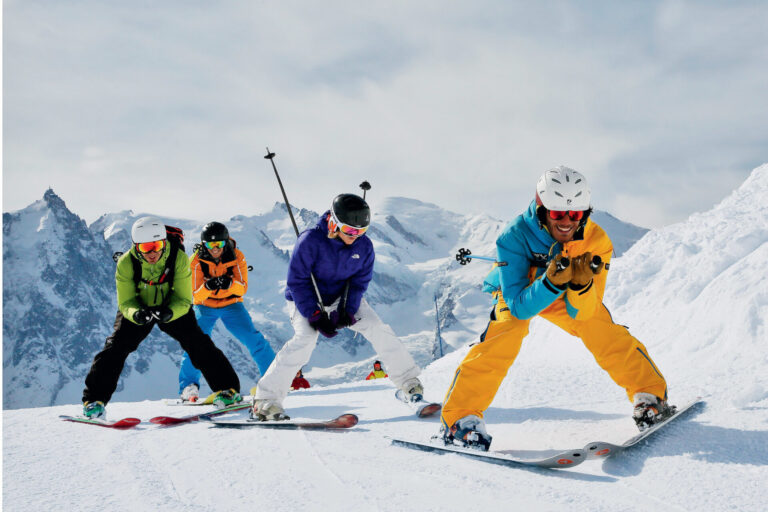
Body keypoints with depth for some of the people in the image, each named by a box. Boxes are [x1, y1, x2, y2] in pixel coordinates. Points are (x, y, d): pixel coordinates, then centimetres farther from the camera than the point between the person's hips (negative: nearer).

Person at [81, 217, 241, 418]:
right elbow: (126, 302, -19)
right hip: (137, 309, 1)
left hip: (172, 308, 0)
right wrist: (136, 314, -43)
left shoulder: (179, 259, -27)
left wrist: (169, 312, -44)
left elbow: (183, 300, -22)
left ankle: (228, 388, -5)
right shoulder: (126, 264, -25)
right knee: (116, 346, -16)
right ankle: (95, 398, -3)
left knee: (197, 343, -15)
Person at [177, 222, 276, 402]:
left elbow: (243, 289, -16)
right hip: (204, 306, 0)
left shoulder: (237, 257, -15)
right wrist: (207, 287, -40)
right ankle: (189, 386, -4)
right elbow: (195, 295, -18)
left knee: (254, 339, -14)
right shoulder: (197, 261, -16)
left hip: (231, 304, 0)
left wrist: (229, 284, -39)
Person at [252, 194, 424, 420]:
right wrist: (315, 316, -26)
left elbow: (359, 281, -5)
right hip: (305, 300, -4)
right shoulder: (311, 241, -26)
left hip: (343, 298, 4)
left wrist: (347, 310, -21)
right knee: (305, 339, -28)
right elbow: (297, 280, -21)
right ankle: (265, 399, -22)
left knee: (378, 329, -11)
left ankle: (408, 380, 7)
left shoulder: (364, 246, -12)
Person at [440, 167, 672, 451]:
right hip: (521, 292, -2)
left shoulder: (596, 241, -29)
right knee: (502, 339, -28)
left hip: (572, 297, 2)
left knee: (604, 332, -19)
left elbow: (581, 313, -26)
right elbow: (520, 307, -36)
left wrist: (582, 284, -47)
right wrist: (552, 281, -52)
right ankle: (460, 417, -21)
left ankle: (649, 396, 3)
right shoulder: (515, 237, -36)